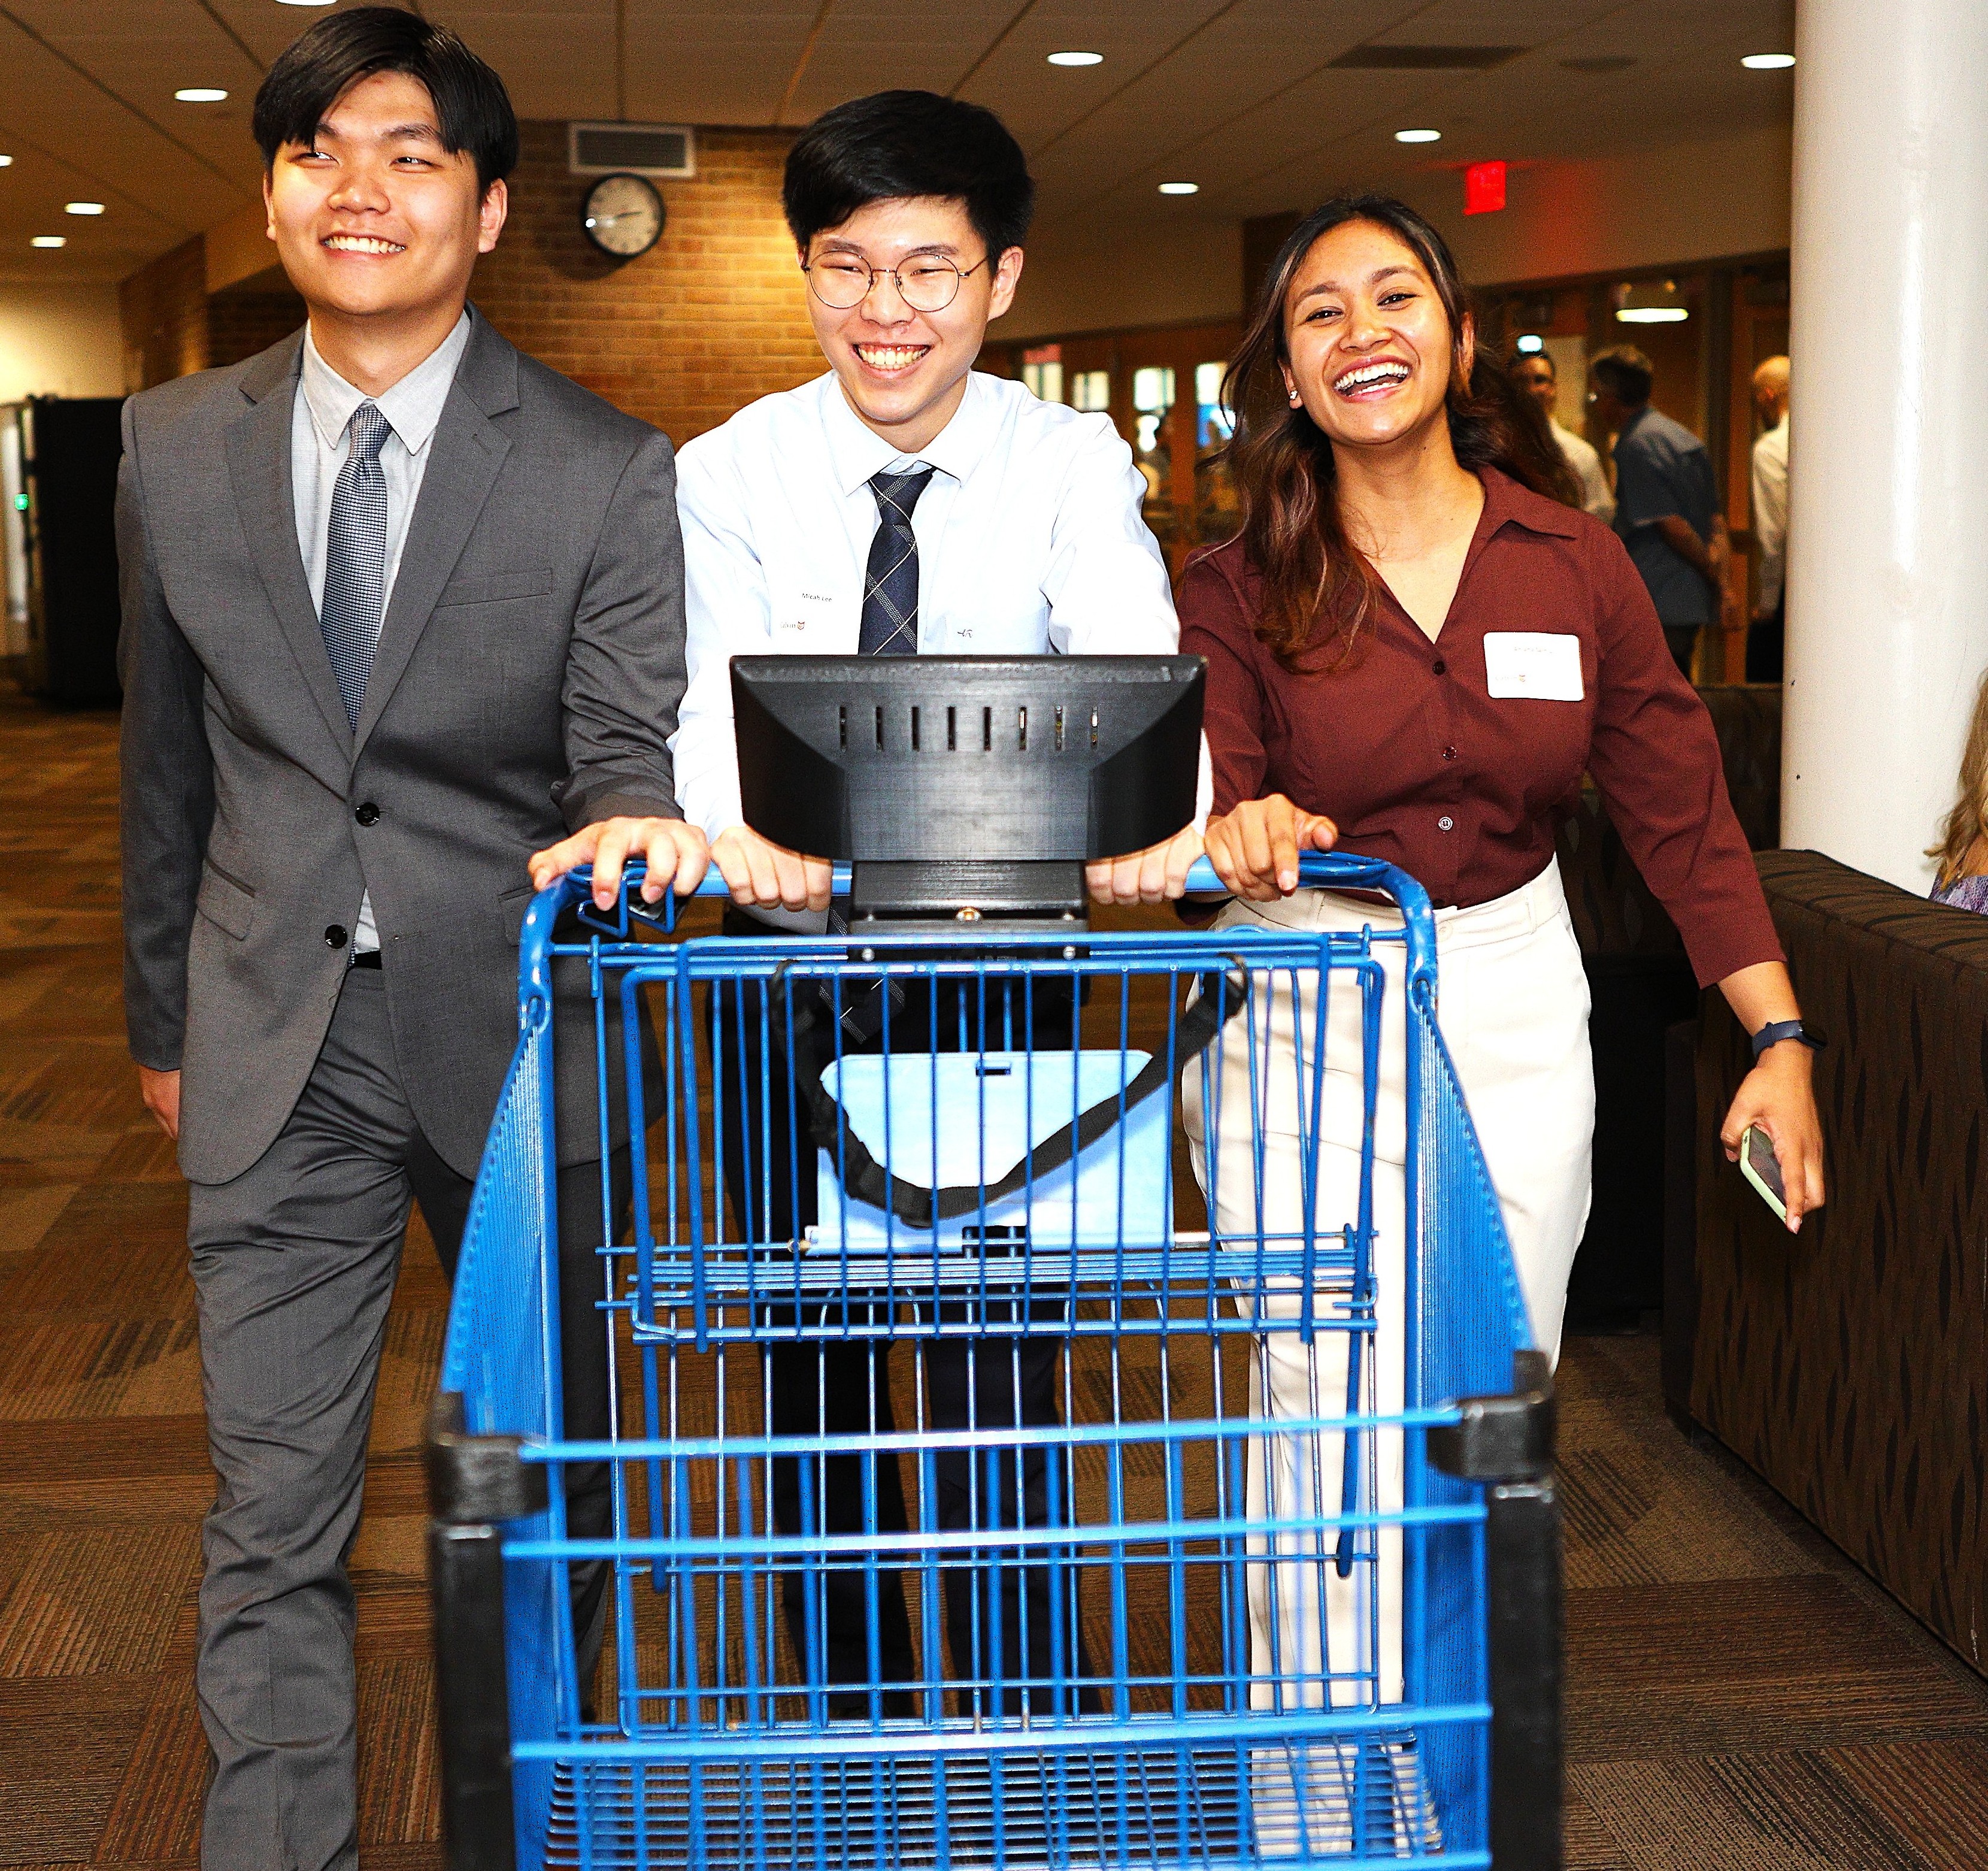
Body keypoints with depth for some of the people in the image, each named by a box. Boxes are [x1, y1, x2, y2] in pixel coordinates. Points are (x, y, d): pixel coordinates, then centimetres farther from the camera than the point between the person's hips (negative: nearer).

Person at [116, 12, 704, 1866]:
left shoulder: (604, 473, -7)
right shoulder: (177, 448, 3)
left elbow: (625, 740, -10)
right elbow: (167, 759, 11)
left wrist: (632, 821, -35)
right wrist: (163, 1016, 16)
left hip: (515, 1031, -1)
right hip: (276, 1049, 2)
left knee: (550, 1479, 15)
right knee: (273, 1515, 5)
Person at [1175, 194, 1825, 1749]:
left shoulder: (1573, 565, 1)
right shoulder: (1242, 590, -4)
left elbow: (1682, 810, 5)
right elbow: (1194, 812, -11)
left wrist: (1782, 1037, 2)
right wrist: (1241, 839, -36)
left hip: (1512, 1002, 2)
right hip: (1304, 1015, -2)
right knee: (1333, 1401, -6)